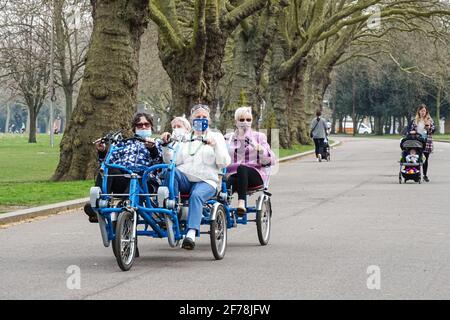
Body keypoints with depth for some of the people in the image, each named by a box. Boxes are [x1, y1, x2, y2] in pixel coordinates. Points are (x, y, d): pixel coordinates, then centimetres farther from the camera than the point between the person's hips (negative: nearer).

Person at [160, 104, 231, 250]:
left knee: (196, 195, -36)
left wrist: (216, 145, -12)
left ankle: (191, 233, -51)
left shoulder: (216, 137, 15)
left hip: (206, 181, -2)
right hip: (184, 178, 2)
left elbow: (224, 163, 2)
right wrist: (166, 145, -1)